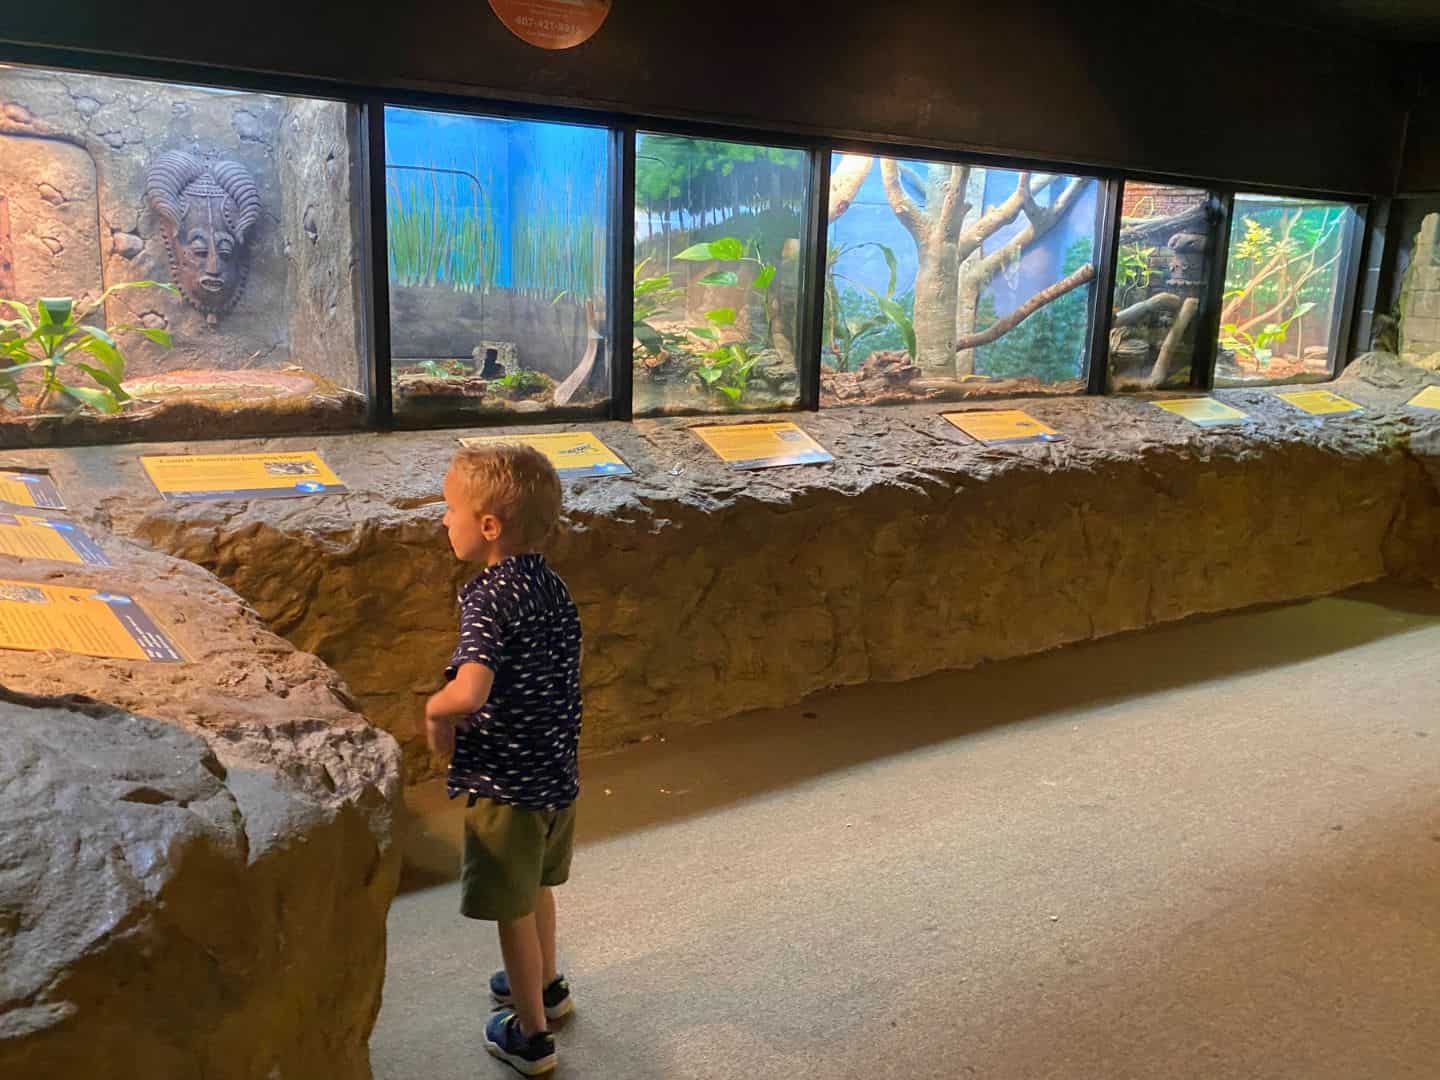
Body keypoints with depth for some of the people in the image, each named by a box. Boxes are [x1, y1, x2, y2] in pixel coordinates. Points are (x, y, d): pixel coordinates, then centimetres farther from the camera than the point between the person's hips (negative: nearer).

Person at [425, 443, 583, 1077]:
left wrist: (435, 711, -18)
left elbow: (470, 692, -39)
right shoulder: (551, 585, 0)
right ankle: (546, 985, 50)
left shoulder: (488, 597, -25)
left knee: (514, 910, 11)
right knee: (536, 890, 29)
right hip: (557, 769, 8)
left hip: (506, 781, -8)